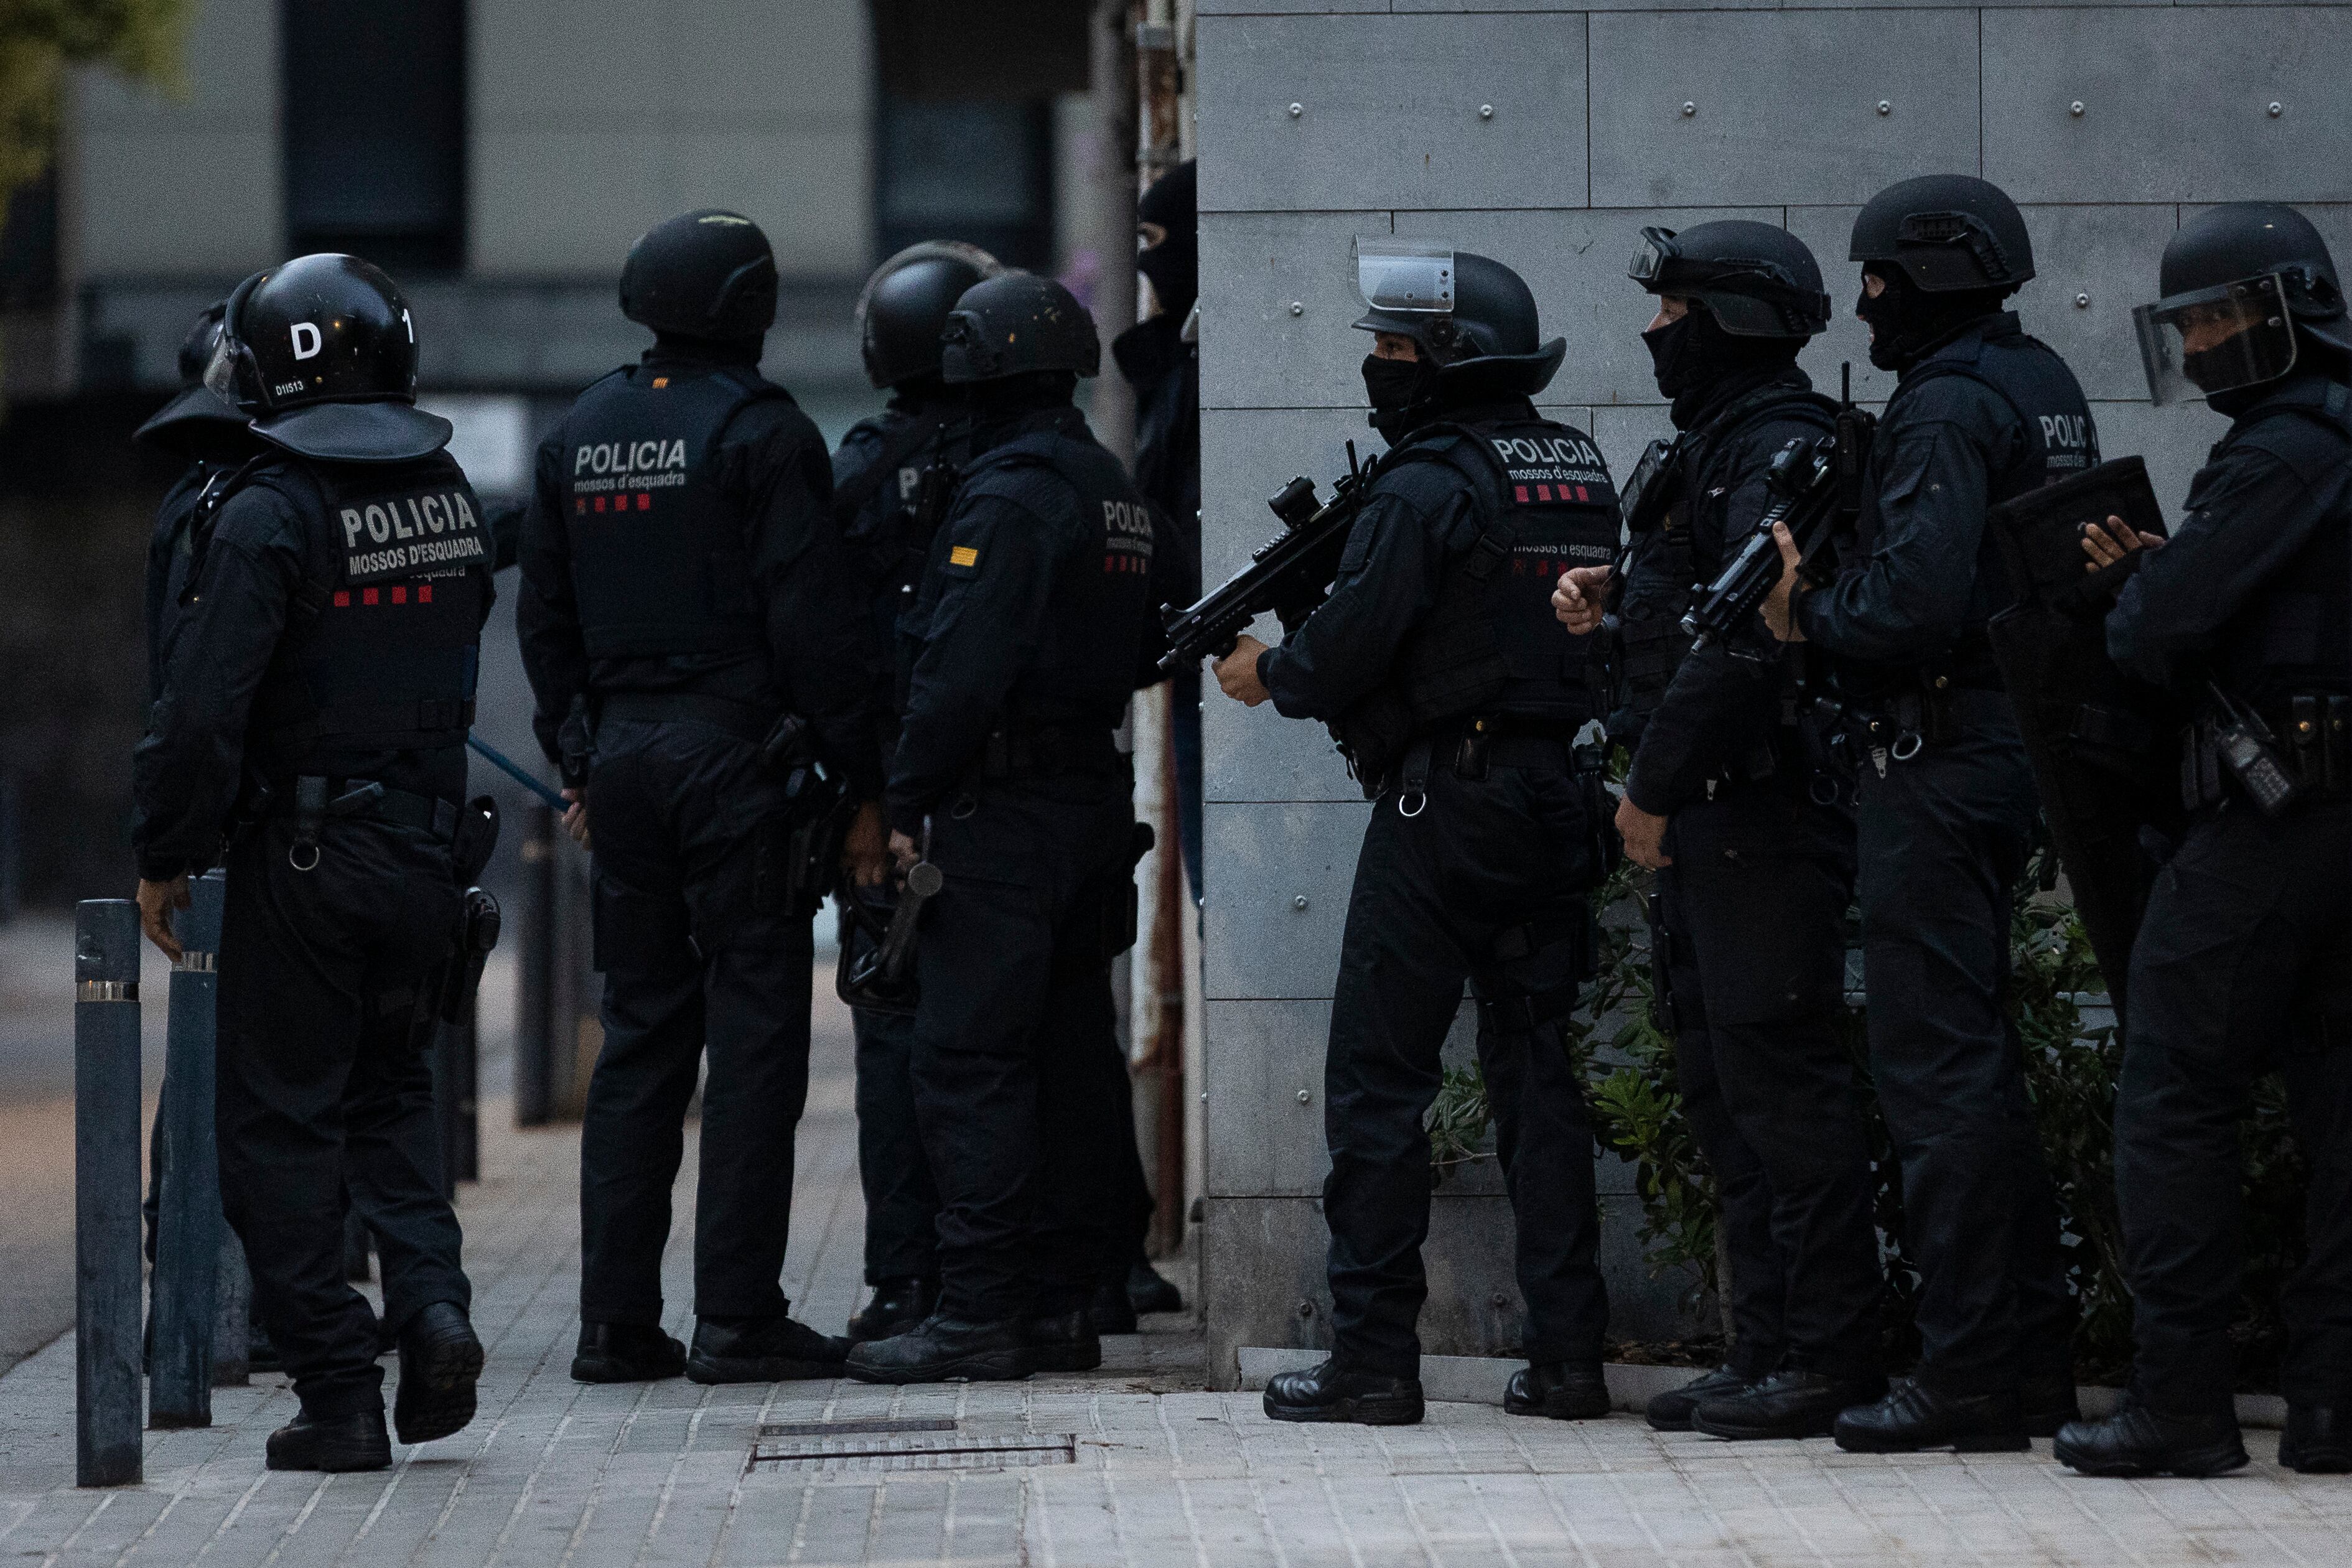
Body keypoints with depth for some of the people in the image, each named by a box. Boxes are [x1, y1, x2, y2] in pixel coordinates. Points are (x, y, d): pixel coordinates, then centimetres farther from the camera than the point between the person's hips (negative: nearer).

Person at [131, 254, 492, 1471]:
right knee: (386, 1081, 23)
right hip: (429, 853, 6)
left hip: (304, 859, -6)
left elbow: (203, 707, -18)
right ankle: (431, 1301, 3)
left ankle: (339, 1399, 2)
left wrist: (165, 855, -9)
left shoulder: (269, 512, -16)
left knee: (282, 1119, 4)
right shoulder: (452, 497, 5)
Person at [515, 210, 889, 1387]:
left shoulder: (579, 434, 11)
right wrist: (861, 787, -8)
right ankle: (738, 1318, -5)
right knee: (754, 1031, -3)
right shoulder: (761, 432, -9)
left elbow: (543, 616, 16)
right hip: (738, 757, -6)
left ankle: (618, 1320, 9)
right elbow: (816, 623, -12)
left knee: (640, 1034, 10)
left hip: (623, 758, 6)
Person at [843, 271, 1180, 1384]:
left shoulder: (1008, 495, -15)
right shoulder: (1121, 498, 14)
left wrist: (908, 801, -15)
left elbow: (962, 668, -20)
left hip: (1002, 813, -9)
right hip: (1097, 796, 9)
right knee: (1068, 1059, 11)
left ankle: (980, 1311, -10)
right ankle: (1062, 1302, 14)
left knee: (969, 1062, -8)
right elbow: (1142, 656, 20)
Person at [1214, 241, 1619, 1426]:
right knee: (1537, 1073, 10)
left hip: (1441, 806, -7)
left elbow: (1353, 645, -16)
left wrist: (1271, 674, 6)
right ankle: (1567, 1354, 7)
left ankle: (1373, 1357, -2)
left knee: (1377, 1080, -1)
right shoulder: (1585, 475, 11)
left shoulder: (1426, 486, -14)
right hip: (1555, 800, 7)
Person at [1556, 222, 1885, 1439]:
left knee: (1779, 1078, -9)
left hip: (1763, 819, -11)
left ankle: (1829, 1360, -6)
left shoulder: (1778, 450, -14)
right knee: (1724, 1085, 12)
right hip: (1708, 823, 11)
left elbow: (1749, 641, -23)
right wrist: (1612, 606, 6)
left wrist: (1654, 788, -19)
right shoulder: (1717, 445, 18)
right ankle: (1769, 1349, 16)